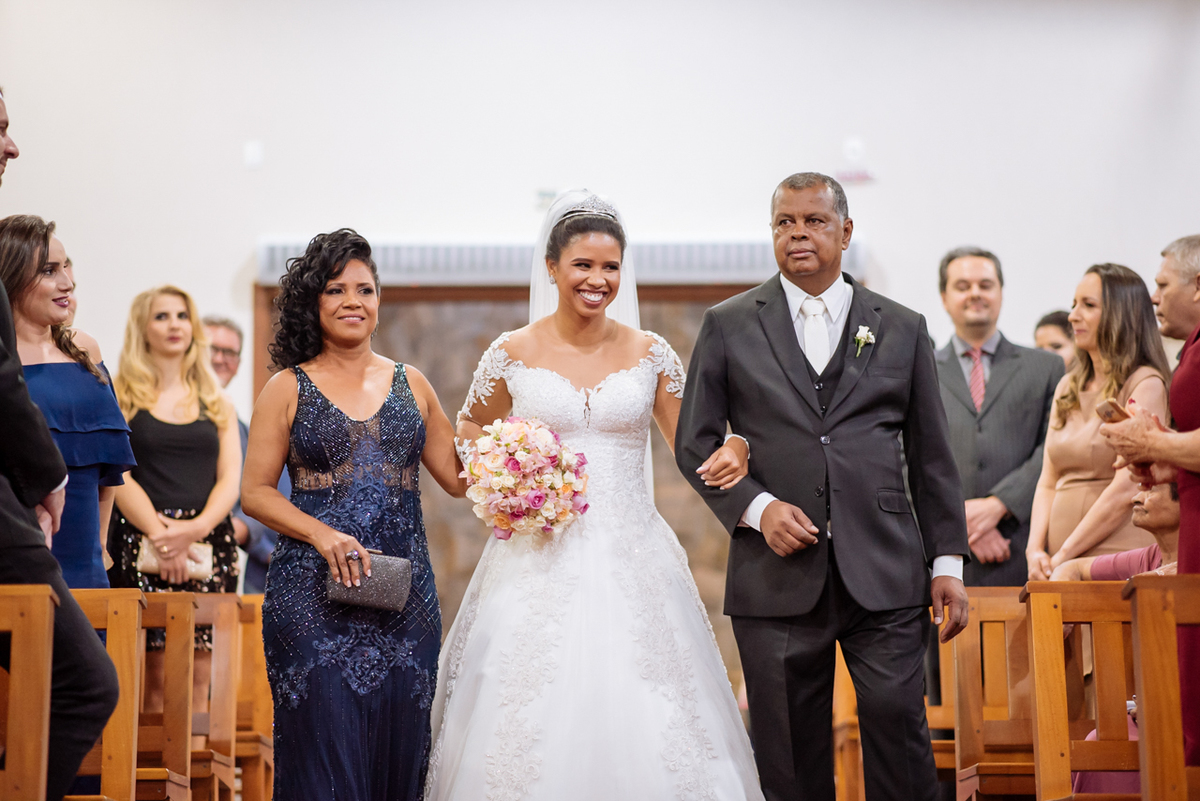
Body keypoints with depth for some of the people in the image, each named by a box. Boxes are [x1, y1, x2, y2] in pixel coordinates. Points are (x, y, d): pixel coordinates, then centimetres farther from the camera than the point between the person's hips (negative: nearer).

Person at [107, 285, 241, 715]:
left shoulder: (217, 403, 18)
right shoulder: (120, 396, 8)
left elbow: (230, 480, 9)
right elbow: (119, 478, -2)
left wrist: (197, 527, -10)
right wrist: (160, 535, -15)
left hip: (208, 541, 3)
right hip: (141, 541, -3)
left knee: (198, 682, -3)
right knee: (154, 681, -10)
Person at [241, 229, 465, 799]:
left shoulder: (411, 384, 12)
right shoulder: (289, 388, 5)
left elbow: (459, 478, 15)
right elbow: (255, 492, 2)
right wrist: (323, 535, -13)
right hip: (314, 597, -3)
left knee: (398, 751, 2)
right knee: (324, 752, -8)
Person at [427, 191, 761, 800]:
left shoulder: (649, 354, 5)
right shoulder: (513, 353, 2)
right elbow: (471, 428, 17)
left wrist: (730, 451, -12)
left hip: (631, 564, 1)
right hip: (542, 563, -1)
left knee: (642, 727, -4)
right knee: (534, 729, -4)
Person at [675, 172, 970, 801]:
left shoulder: (902, 329, 12)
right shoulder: (728, 326, 8)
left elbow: (931, 457, 12)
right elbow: (695, 443, 7)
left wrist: (947, 561, 7)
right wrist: (757, 508, -9)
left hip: (884, 576, 0)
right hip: (778, 577, 0)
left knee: (897, 717, -8)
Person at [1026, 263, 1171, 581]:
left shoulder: (1145, 384, -4)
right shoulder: (1068, 388, 16)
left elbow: (1126, 489, -12)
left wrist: (1064, 555, -10)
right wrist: (1035, 549, -2)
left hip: (1120, 563, -5)